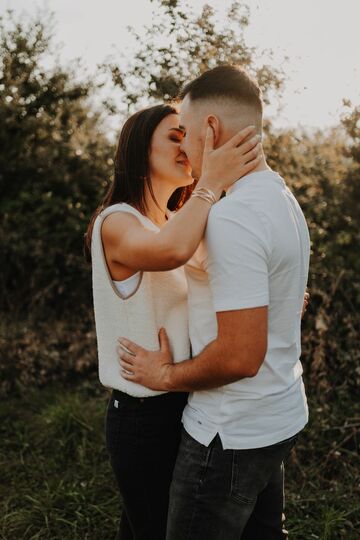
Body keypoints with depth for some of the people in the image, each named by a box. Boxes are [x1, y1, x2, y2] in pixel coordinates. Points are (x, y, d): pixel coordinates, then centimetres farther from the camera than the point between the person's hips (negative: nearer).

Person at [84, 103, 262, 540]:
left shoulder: (178, 223, 8)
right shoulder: (116, 223, -18)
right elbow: (170, 252, -42)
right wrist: (211, 182, -29)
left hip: (187, 403, 8)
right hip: (145, 416, -8)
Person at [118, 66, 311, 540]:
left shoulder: (232, 217, -26)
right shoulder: (283, 198, 6)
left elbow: (240, 356, -28)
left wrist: (167, 375, -12)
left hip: (233, 434, -9)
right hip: (280, 416, 9)